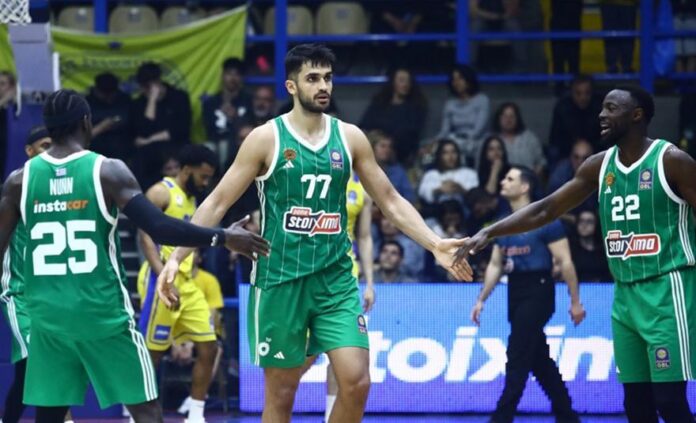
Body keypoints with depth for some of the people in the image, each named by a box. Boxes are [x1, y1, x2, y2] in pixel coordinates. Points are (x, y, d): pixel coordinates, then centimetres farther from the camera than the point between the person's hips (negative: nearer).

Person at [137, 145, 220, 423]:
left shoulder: (192, 200, 20)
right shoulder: (161, 193, -7)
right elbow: (146, 236, -16)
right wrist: (164, 276, -26)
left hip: (188, 284, 9)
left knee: (208, 347, 3)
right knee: (151, 353, -4)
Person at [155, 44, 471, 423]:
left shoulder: (349, 137, 5)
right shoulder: (267, 138, -5)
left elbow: (390, 201, 12)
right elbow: (217, 203, -4)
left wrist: (435, 245, 0)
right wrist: (176, 257, -13)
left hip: (336, 277, 3)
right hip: (280, 279, -3)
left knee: (356, 381, -10)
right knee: (281, 391, 3)